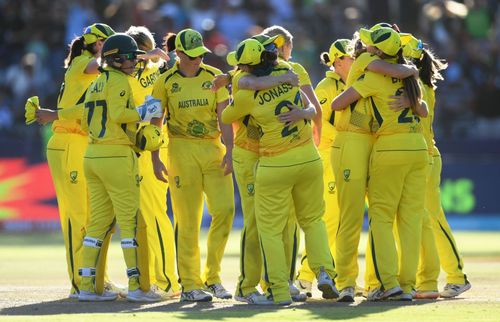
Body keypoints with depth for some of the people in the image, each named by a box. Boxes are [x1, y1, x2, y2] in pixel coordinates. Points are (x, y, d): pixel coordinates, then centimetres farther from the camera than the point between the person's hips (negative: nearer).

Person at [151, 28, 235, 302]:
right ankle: (190, 285, 4)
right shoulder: (166, 81, 1)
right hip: (182, 149, -2)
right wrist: (155, 158, -2)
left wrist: (229, 151, -10)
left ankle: (212, 277, 6)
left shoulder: (214, 77, 4)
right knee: (187, 219, -2)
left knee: (224, 209, -9)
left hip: (213, 149, 2)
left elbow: (224, 117, 0)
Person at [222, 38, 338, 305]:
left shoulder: (246, 94, -11)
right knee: (312, 219, 18)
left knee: (270, 228, 7)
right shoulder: (288, 72, -3)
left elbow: (226, 118, 9)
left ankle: (279, 291, 5)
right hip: (308, 158, 4)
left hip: (275, 165, -4)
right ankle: (324, 271, 0)